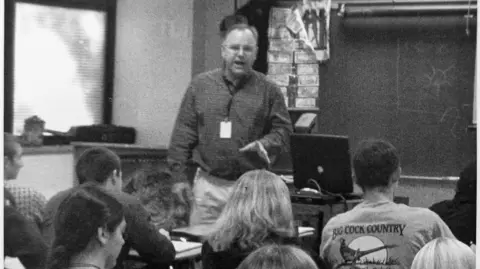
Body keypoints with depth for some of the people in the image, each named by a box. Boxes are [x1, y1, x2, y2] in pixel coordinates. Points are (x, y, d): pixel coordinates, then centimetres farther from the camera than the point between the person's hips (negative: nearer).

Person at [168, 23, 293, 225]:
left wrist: (264, 145, -15)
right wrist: (178, 176, 1)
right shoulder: (201, 85, 7)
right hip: (209, 184, 1)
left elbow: (282, 129, 6)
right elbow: (183, 133, 7)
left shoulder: (268, 90, 5)